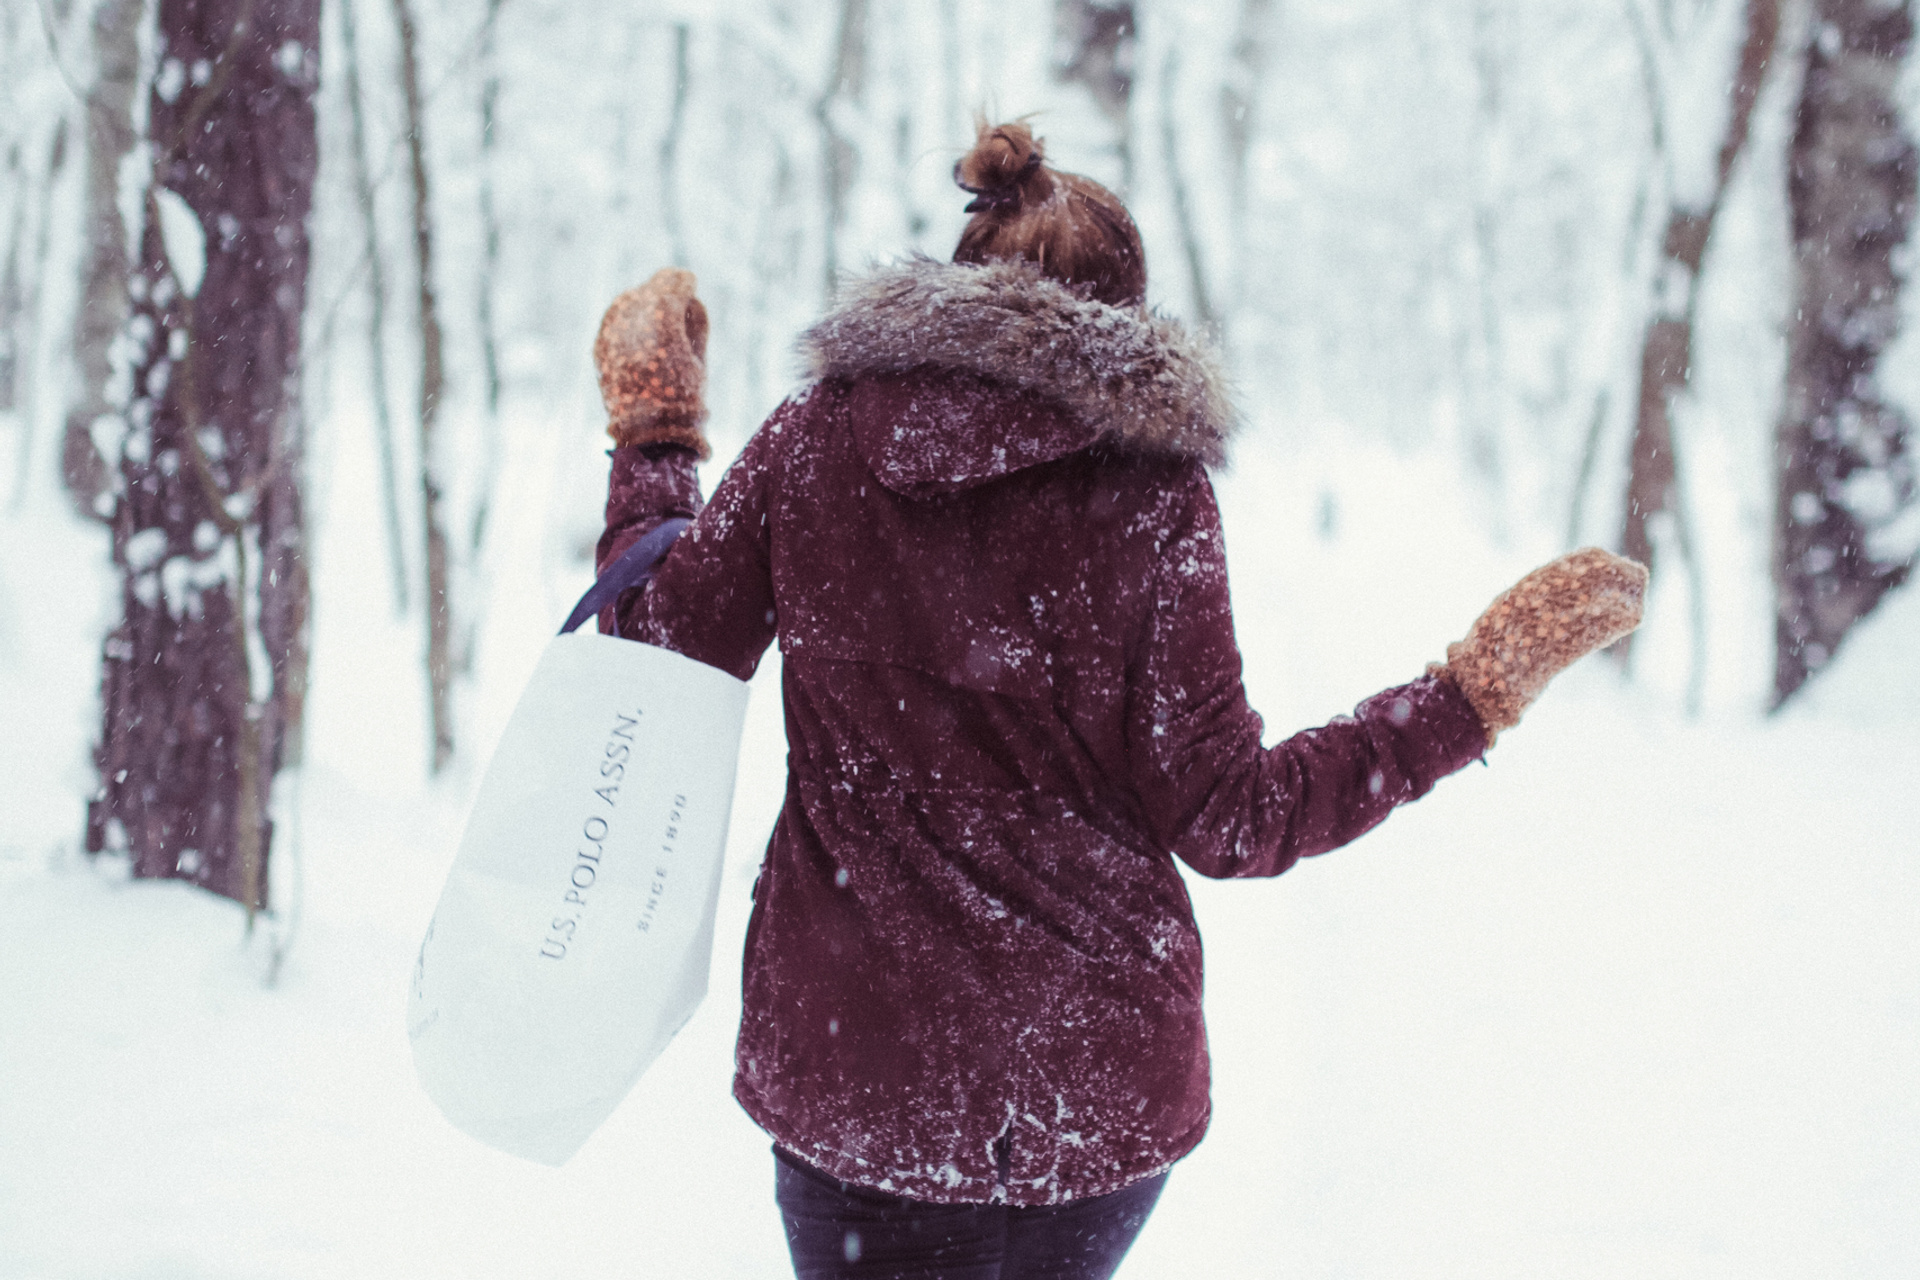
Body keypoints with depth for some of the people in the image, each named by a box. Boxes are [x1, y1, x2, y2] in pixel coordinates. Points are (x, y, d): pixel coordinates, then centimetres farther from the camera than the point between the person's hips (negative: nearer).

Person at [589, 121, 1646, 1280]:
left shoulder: (816, 439, -2)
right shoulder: (1152, 486, -7)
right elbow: (1224, 817, -9)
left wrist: (650, 423, 17)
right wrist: (1484, 685, -1)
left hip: (848, 1061, 0)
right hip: (1097, 1074, 0)